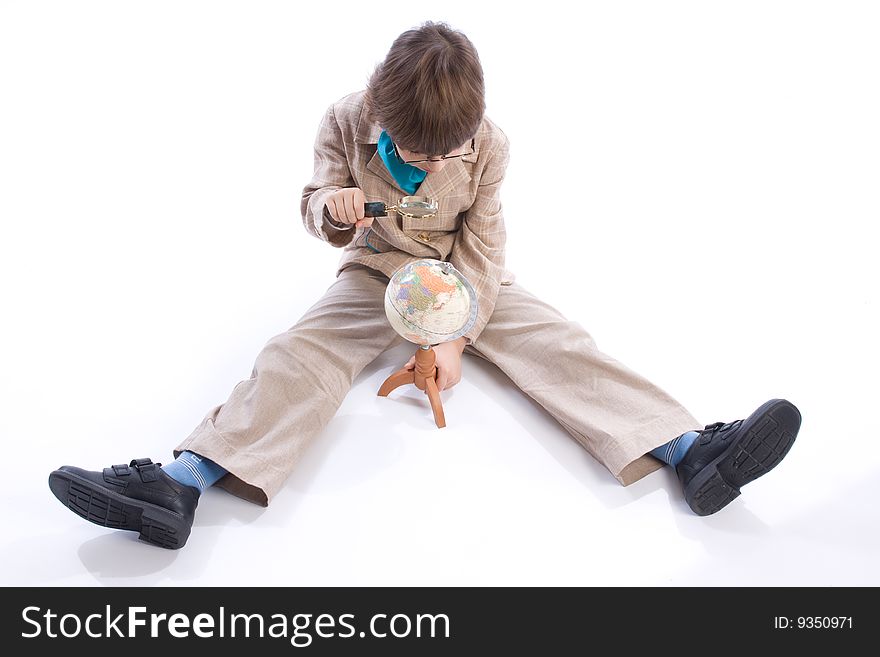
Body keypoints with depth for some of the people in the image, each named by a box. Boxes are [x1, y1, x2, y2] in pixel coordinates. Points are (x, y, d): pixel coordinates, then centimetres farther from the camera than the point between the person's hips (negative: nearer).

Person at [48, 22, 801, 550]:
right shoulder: (347, 121, -15)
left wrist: (455, 336, -18)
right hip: (378, 269, 0)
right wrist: (331, 208, -30)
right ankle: (179, 484, -34)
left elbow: (481, 245, -11)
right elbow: (316, 205, -4)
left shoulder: (489, 142, -15)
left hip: (465, 278, 0)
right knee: (299, 352, -22)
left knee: (557, 342, -20)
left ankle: (691, 451, -30)